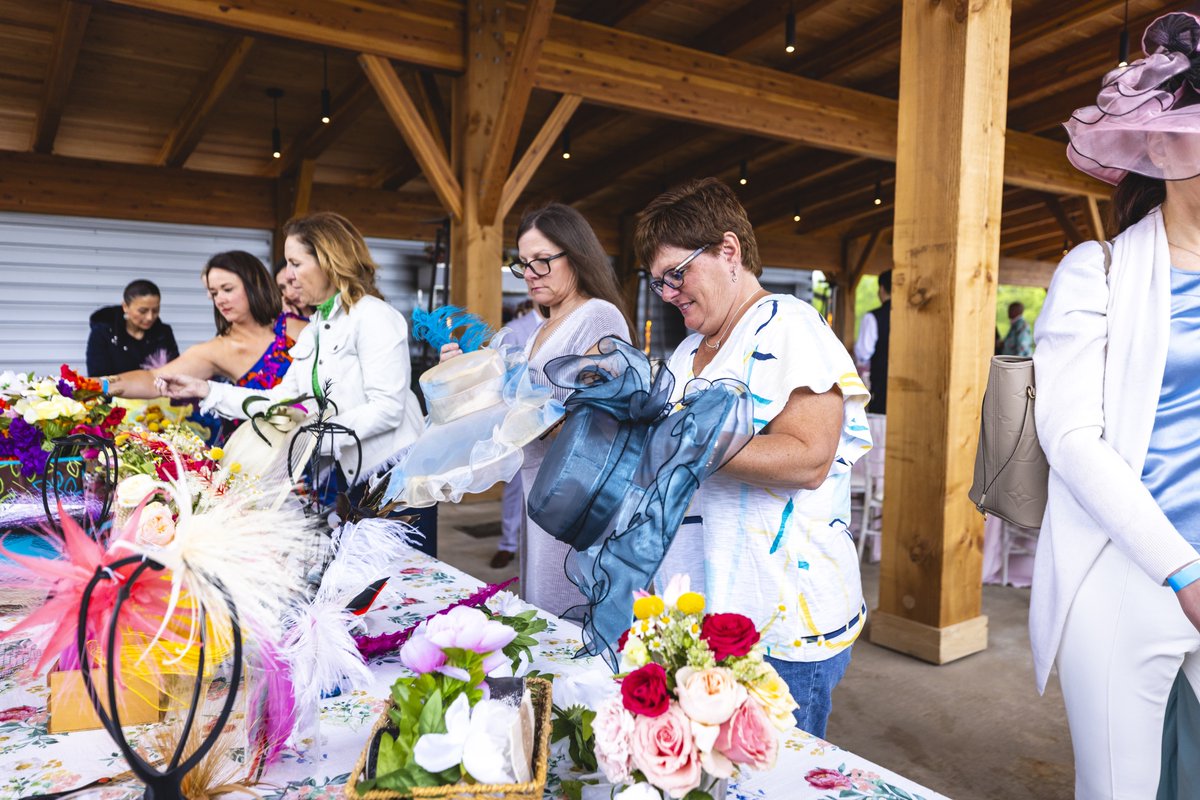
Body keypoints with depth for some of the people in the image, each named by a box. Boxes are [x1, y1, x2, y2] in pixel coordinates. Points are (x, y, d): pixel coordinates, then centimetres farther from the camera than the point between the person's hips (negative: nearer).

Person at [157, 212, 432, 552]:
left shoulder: (374, 317, -12)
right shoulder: (312, 333, 15)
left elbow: (387, 407, -19)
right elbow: (281, 401, 12)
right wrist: (203, 390, 9)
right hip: (354, 479, 8)